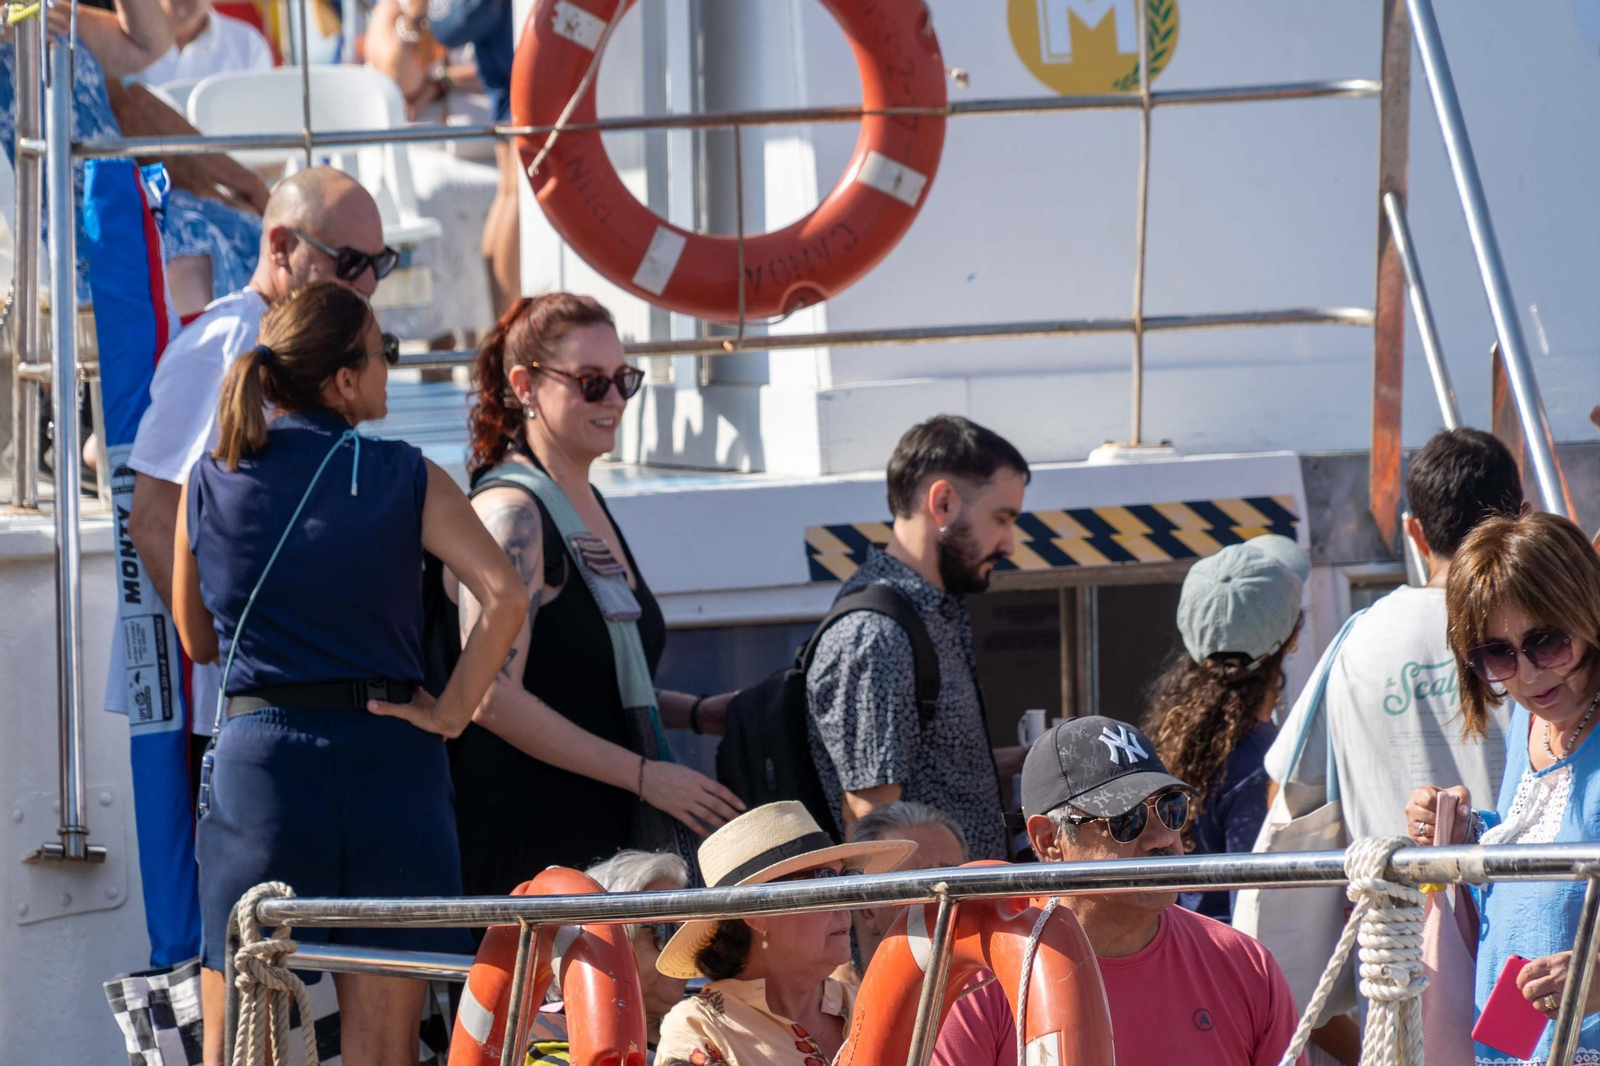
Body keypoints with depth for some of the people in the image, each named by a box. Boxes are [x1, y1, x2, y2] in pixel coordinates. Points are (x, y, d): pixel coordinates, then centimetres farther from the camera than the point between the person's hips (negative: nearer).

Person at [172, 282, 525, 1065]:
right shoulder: (403, 477, -2)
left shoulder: (209, 482, 5)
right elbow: (504, 596, -15)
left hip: (258, 755, 1)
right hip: (388, 758, -1)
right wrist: (451, 711, -6)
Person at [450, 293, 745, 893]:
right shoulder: (511, 512, -11)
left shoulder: (588, 506, 18)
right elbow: (493, 698, -19)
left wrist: (700, 714, 13)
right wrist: (644, 775, -16)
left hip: (605, 840, 9)